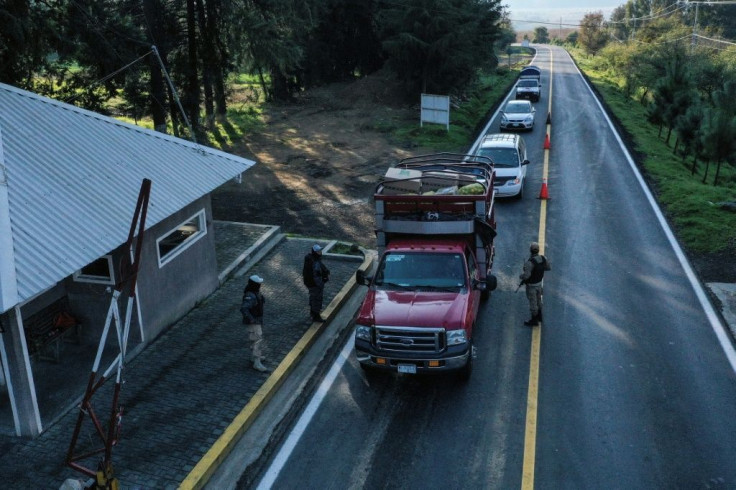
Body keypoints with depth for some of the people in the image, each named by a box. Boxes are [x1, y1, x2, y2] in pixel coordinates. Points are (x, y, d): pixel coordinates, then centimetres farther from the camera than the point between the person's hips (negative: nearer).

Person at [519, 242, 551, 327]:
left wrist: (521, 276, -16)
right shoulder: (543, 258, -14)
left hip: (531, 285, -7)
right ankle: (539, 316, 45)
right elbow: (548, 268, 3)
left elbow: (526, 275, -38)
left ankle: (534, 320, 27)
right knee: (538, 300, 26)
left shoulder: (529, 262, -36)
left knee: (533, 303, 11)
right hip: (539, 283, 7)